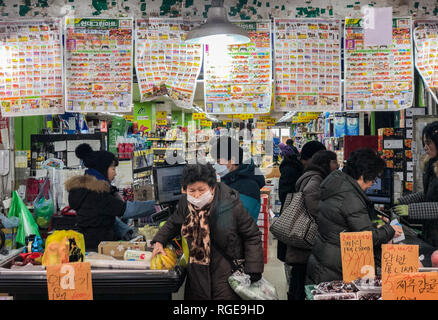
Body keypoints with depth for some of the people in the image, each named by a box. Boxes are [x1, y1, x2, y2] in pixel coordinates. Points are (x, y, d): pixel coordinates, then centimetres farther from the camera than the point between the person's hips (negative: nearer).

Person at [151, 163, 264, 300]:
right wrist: (159, 241, 5)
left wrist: (253, 270, -12)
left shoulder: (231, 204, -19)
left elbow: (252, 236, -9)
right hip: (197, 273, 4)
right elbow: (173, 223, 19)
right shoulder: (185, 203, -5)